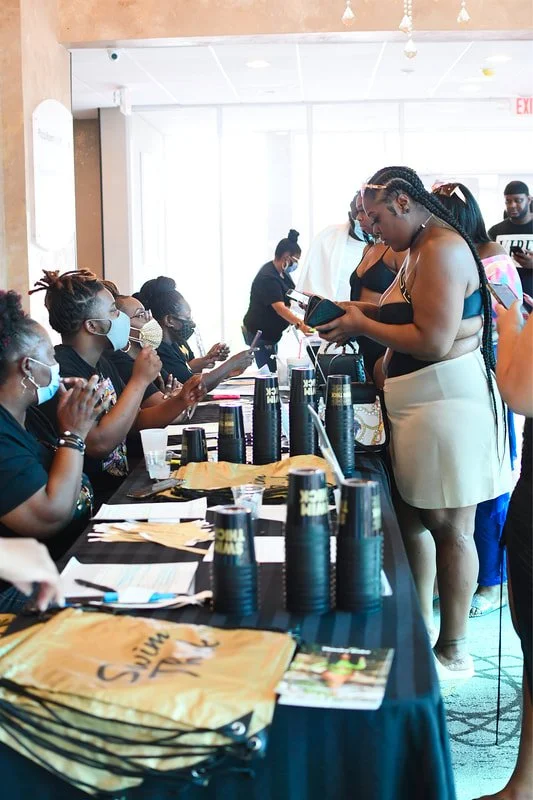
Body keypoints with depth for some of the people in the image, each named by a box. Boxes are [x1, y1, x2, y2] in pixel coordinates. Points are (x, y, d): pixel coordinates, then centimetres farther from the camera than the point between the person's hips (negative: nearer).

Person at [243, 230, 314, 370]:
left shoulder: (282, 272, 4)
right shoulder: (268, 278, -27)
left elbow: (291, 293, 24)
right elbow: (280, 308, -38)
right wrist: (299, 324, -51)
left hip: (270, 332, 10)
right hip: (259, 334, -10)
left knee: (271, 370, 14)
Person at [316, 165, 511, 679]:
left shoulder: (442, 250, -17)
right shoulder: (420, 250, 17)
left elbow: (433, 342, -23)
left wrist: (363, 326, -12)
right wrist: (360, 311, 9)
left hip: (448, 402, -10)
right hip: (419, 406, 10)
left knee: (449, 526, -1)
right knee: (412, 517, 14)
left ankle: (454, 652, 12)